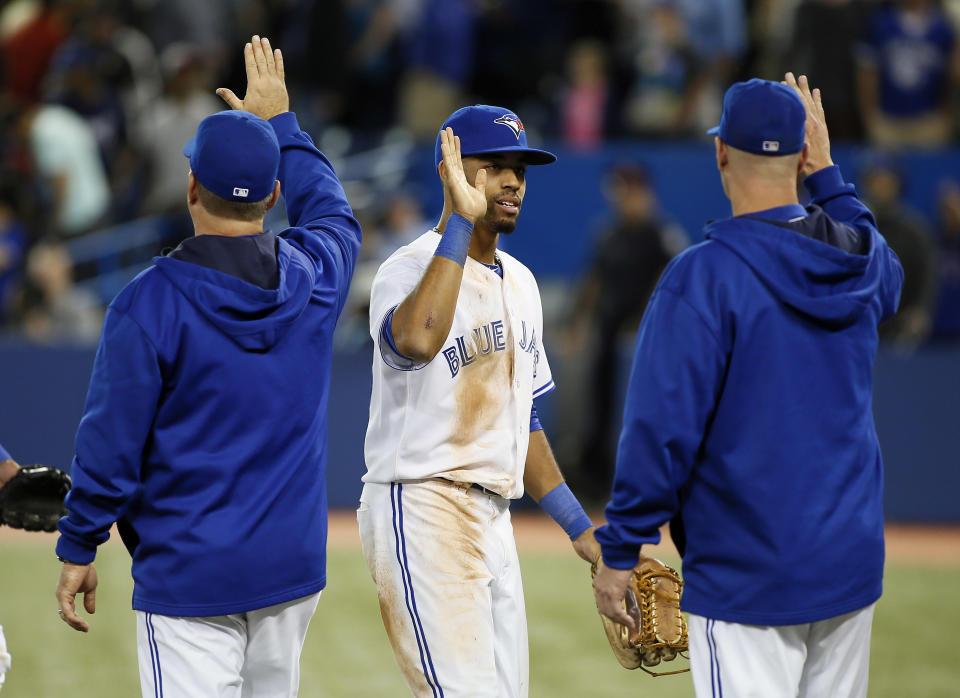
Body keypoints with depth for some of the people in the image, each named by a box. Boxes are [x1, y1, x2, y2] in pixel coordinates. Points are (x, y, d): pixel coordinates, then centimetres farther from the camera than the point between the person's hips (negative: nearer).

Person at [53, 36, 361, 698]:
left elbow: (112, 443, -10)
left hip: (190, 574, -5)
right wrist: (279, 120, 36)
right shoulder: (313, 277, 1)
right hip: (294, 565, 5)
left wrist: (78, 549, 1)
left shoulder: (151, 300, -13)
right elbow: (332, 212, 27)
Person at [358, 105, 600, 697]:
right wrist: (461, 220, -31)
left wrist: (580, 528, 21)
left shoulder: (519, 282, 17)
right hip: (421, 510, -9)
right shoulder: (410, 269, -11)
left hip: (494, 518, 9)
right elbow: (416, 340, -37)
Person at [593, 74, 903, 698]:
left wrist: (620, 551, -10)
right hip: (854, 563, 6)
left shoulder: (704, 274, -15)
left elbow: (664, 425, -17)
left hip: (747, 575, -6)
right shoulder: (862, 262, 4)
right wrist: (827, 174, 32)